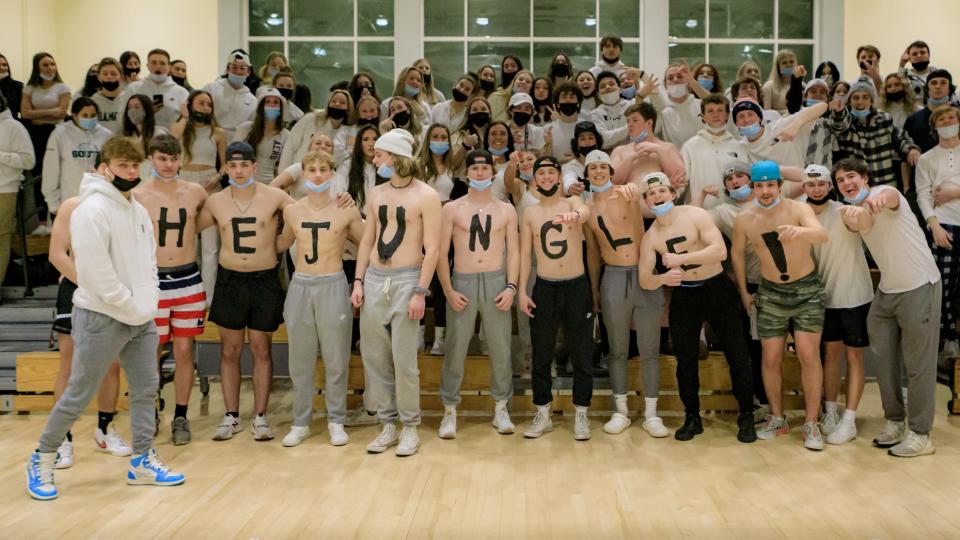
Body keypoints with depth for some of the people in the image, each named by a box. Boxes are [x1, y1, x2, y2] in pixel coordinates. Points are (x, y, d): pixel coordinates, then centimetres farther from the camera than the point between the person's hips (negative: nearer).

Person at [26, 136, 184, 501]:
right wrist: (132, 309, -14)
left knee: (146, 389, 11)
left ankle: (143, 461, 22)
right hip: (101, 317, -8)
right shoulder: (92, 211, -16)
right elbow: (97, 274, -21)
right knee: (78, 395, 2)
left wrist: (148, 305, 2)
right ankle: (43, 459, 20)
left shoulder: (138, 210, 10)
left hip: (141, 317, 8)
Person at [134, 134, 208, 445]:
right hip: (152, 280, -2)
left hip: (188, 280, 2)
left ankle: (181, 417, 15)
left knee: (184, 350, 5)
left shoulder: (196, 193, 2)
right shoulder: (137, 196, -5)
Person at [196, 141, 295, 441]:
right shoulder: (216, 202, 4)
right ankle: (231, 417, 16)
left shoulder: (274, 197, -4)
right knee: (229, 351, 7)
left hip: (264, 280, -2)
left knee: (261, 350, 4)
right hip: (229, 280, 2)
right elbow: (191, 229, 18)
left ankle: (260, 417, 12)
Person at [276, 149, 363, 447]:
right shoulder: (291, 211, 4)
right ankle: (301, 422, 21)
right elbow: (283, 243, 21)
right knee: (300, 360, 9)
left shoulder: (346, 210, -4)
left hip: (333, 286, -2)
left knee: (336, 360, 5)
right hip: (300, 287, 2)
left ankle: (336, 421, 19)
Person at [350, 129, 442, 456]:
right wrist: (358, 282, 5)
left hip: (406, 280, -5)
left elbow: (432, 249, -10)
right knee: (375, 358, 7)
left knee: (404, 360, -3)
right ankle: (388, 423, 19)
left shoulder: (425, 196, -6)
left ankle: (410, 427, 12)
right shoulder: (375, 195, 10)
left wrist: (420, 292, -15)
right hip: (374, 279, 5)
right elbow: (367, 241, 14)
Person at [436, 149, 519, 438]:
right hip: (462, 282, -1)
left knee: (500, 348, 5)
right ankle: (450, 411, 11)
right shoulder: (452, 209, 4)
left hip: (496, 282, 1)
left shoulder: (506, 210, 9)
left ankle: (501, 408, 19)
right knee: (455, 349, 0)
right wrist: (448, 290, -8)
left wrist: (511, 287, -6)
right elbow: (441, 254, 1)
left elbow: (514, 252, 7)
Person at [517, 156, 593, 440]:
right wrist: (522, 290, -3)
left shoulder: (572, 202, -2)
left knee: (582, 354, 4)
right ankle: (543, 414, 19)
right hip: (544, 289, 2)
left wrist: (576, 215, -52)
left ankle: (581, 414, 16)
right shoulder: (530, 213, 5)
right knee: (541, 355, 7)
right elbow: (525, 254, 5)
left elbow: (585, 212, -27)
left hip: (577, 286, -2)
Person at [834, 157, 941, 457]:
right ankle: (894, 421, 27)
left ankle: (920, 435, 9)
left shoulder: (882, 195, -14)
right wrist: (853, 217, -37)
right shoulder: (853, 211, 8)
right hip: (886, 290, 8)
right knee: (882, 356, 11)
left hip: (919, 287, -8)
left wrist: (879, 198, -63)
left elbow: (891, 196, -38)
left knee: (918, 364, -1)